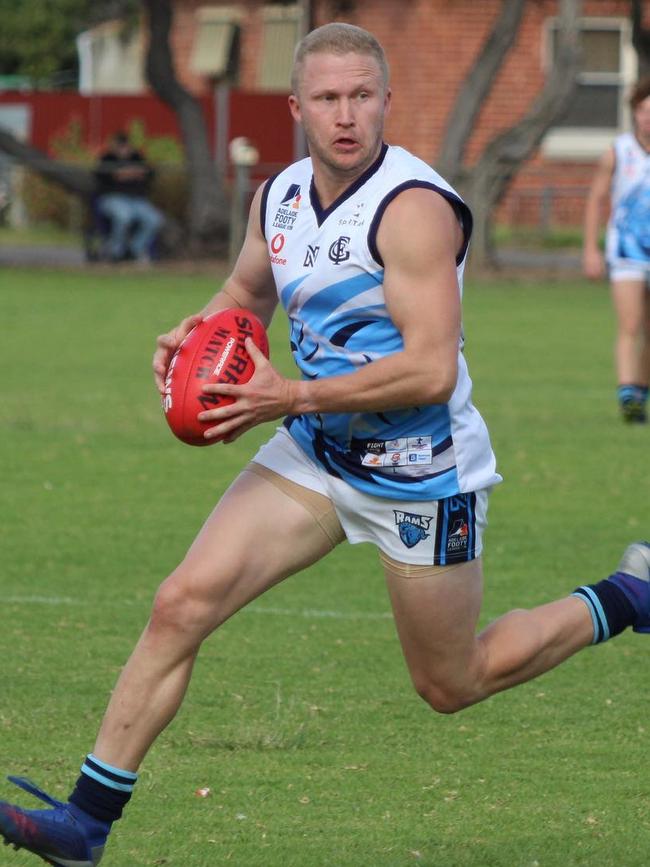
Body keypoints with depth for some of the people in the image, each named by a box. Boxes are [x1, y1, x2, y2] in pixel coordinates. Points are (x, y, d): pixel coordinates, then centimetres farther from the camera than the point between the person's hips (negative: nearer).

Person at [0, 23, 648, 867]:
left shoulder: (414, 208, -22)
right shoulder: (280, 197, 2)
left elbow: (432, 370, -29)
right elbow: (246, 290, 24)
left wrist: (293, 396, -28)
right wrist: (194, 333, 2)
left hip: (421, 472, -6)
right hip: (316, 452, 6)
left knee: (452, 687, 10)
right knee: (182, 603, -10)